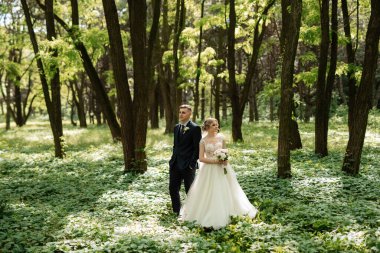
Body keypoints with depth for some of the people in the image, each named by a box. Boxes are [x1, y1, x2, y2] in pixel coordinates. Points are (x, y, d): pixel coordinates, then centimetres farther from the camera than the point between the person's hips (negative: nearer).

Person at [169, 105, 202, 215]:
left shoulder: (195, 128, -10)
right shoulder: (176, 127, 12)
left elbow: (197, 148, -12)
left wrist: (192, 163, -16)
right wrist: (173, 159, 11)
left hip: (187, 165, -7)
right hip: (175, 164, 7)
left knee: (189, 190, 6)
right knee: (173, 188, 8)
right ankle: (177, 211, 21)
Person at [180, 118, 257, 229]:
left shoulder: (221, 137, 3)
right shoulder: (203, 141, -5)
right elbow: (201, 158, -8)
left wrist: (225, 159, -8)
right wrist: (215, 161, -16)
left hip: (222, 169, 3)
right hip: (209, 170, -3)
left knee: (223, 193, 6)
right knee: (209, 194, -1)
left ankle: (222, 218, 19)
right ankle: (209, 221, 6)